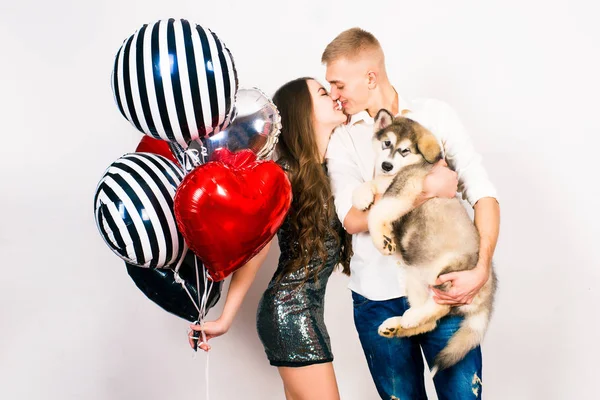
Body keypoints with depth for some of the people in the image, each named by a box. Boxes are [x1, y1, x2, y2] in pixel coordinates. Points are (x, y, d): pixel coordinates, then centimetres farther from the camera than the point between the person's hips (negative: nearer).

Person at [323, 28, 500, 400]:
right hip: (379, 298, 1)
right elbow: (352, 218, -10)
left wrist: (481, 270, -16)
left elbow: (483, 194, -4)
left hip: (445, 287, -1)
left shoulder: (435, 115, 1)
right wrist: (428, 189, -16)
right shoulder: (341, 141, 4)